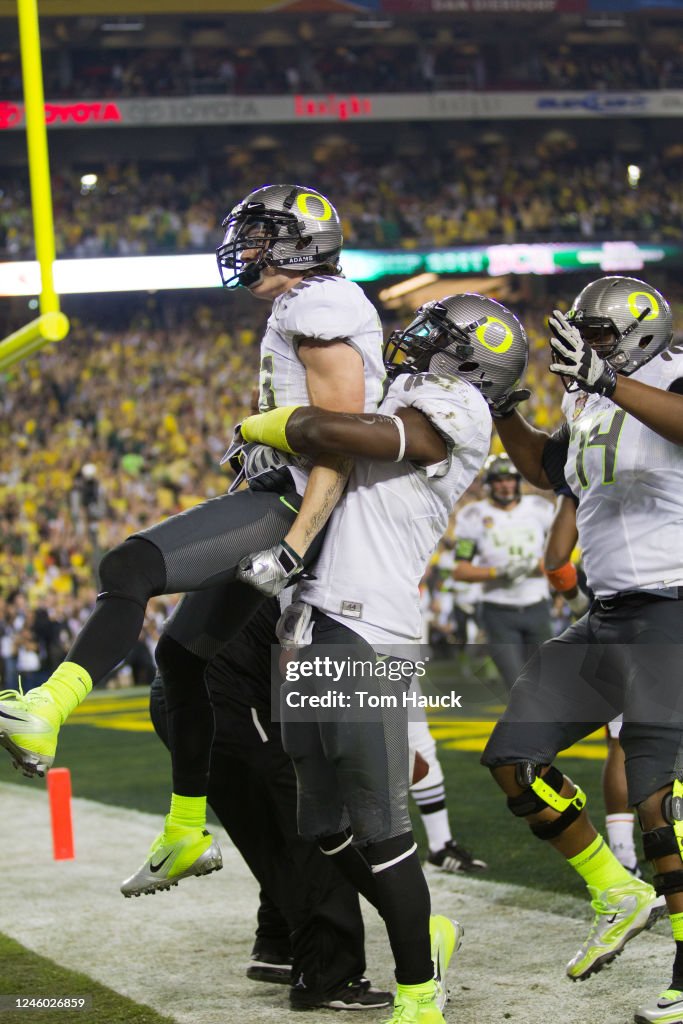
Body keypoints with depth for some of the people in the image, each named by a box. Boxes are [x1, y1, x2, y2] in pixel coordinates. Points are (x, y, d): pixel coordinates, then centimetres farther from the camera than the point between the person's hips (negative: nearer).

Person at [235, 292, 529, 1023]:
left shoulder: (452, 414, -8)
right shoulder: (408, 407, 19)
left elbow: (327, 432, -15)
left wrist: (258, 425, 0)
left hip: (366, 639, -9)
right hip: (314, 632, 9)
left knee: (378, 824, -5)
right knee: (326, 824, 13)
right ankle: (426, 935, 30)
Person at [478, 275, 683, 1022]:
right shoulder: (591, 408, 14)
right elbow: (548, 469, 32)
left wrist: (607, 380, -41)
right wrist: (501, 408, 19)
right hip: (606, 617, 9)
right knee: (514, 760, 7)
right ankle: (617, 897, 20)